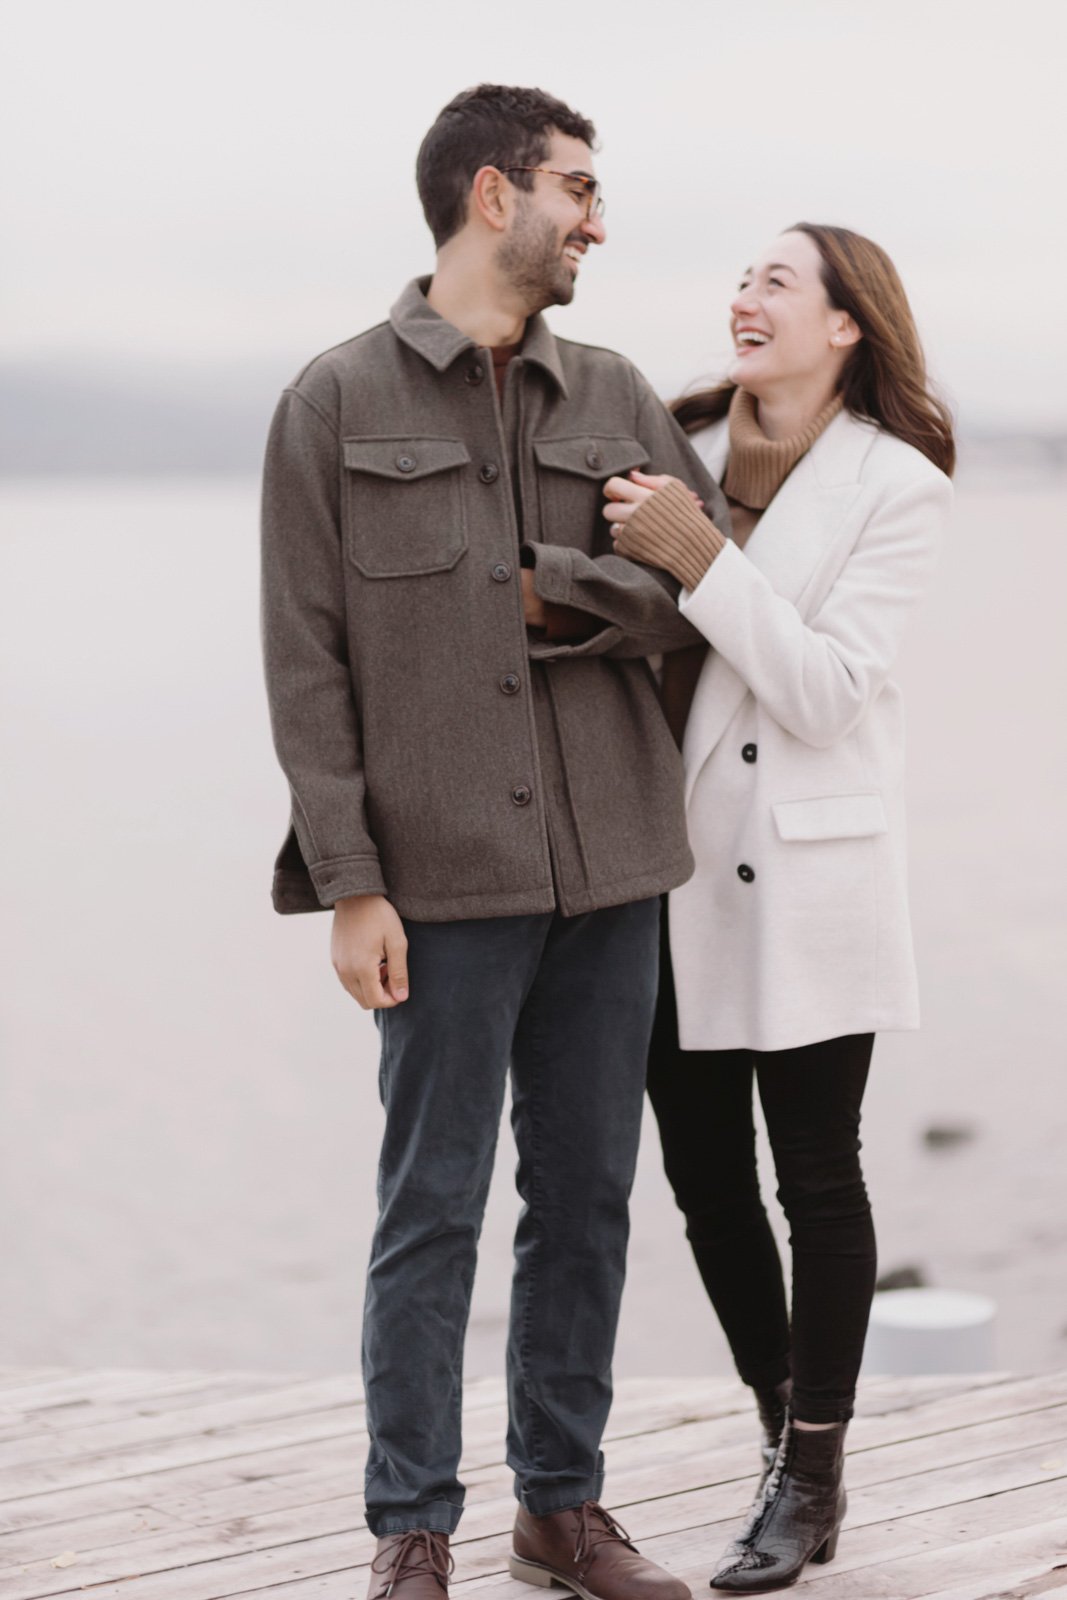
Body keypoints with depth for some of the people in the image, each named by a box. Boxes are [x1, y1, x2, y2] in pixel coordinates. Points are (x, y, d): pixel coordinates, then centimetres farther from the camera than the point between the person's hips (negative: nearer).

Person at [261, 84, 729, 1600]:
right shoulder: (340, 402, -1)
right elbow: (307, 664, -5)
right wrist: (351, 883, -11)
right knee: (432, 1207, 2)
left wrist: (548, 595, -10)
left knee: (587, 1194, 11)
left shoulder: (614, 397, 11)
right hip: (446, 879, -4)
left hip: (609, 869, 5)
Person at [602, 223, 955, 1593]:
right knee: (704, 1175, 10)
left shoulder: (897, 486, -6)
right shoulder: (680, 446, 4)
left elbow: (821, 687, -15)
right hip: (670, 863, 4)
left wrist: (697, 555, -21)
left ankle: (813, 1477, 17)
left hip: (805, 871, -4)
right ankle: (784, 1440, 28)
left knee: (815, 1177, 4)